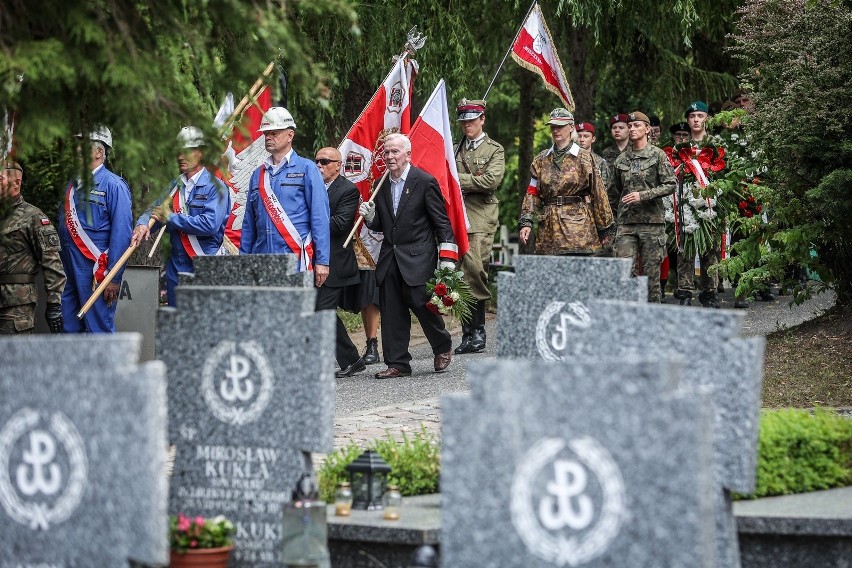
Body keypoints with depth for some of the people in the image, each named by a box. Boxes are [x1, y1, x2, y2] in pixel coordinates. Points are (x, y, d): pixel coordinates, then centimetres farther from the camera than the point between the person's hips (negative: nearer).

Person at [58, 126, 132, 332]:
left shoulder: (114, 185, -7)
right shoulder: (73, 185, 15)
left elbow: (122, 233, -12)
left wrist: (113, 278, -16)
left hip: (96, 273, -7)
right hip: (69, 273, 7)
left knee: (99, 330, -5)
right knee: (69, 330, 9)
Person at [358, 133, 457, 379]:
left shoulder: (425, 182, -5)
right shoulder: (381, 186, 12)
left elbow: (442, 222, -4)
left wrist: (447, 258, -10)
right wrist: (370, 215, -4)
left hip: (417, 257, -6)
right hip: (389, 258, 6)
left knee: (421, 302, -9)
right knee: (391, 312, 1)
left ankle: (443, 347, 17)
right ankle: (397, 363, 7)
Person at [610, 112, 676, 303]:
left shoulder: (658, 155, 0)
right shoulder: (622, 159, 12)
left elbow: (670, 185, -6)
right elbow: (615, 187, 27)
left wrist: (643, 195, -14)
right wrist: (626, 199, 14)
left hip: (652, 221, -3)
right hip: (626, 222, 3)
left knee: (651, 271, 1)